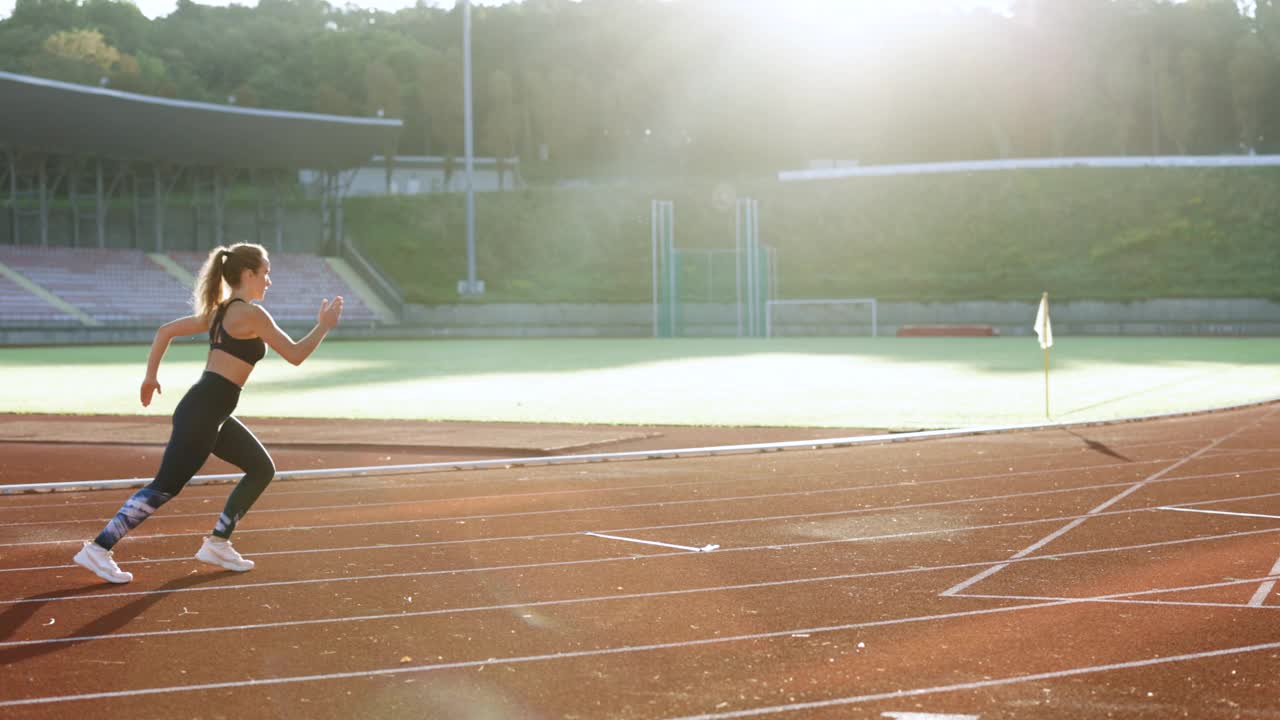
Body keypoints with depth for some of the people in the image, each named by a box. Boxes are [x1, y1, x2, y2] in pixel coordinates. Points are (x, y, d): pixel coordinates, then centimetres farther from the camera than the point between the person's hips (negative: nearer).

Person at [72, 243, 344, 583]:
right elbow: (295, 355, -10)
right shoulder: (251, 314, -11)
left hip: (212, 414, 10)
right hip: (202, 413, -10)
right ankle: (98, 549, -7)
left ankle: (217, 543, 17)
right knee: (165, 487, -9)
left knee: (262, 469, 16)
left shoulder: (220, 311, 15)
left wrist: (151, 375, 20)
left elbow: (166, 330, 18)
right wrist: (324, 326, 2)